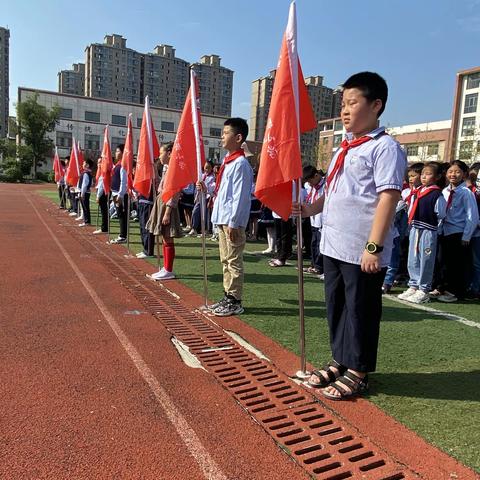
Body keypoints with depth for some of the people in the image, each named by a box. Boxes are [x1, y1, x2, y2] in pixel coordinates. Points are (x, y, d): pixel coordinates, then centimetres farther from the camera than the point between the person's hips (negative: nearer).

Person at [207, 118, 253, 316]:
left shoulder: (240, 164, -14)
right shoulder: (228, 161, 14)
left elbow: (240, 196, -19)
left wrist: (233, 222, -20)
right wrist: (206, 190, 8)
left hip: (232, 221, -10)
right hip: (222, 218, 10)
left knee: (234, 261, -1)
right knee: (225, 260, 16)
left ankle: (235, 302, 9)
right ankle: (228, 297, 27)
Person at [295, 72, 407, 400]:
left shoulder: (384, 147, -9)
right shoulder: (345, 148, 16)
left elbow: (388, 197, -17)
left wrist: (375, 246, -22)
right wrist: (311, 209, 6)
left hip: (362, 250, -8)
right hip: (333, 245, 8)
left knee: (360, 310, 5)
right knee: (336, 306, 17)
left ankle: (357, 373, 21)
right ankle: (340, 361, 34)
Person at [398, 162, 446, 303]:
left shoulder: (437, 194, -7)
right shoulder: (416, 192, 10)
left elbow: (440, 215, -6)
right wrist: (412, 222, 9)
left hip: (428, 231, -6)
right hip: (415, 229, 6)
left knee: (426, 260, 1)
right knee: (413, 259, 12)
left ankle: (423, 290, 9)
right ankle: (413, 286, 24)